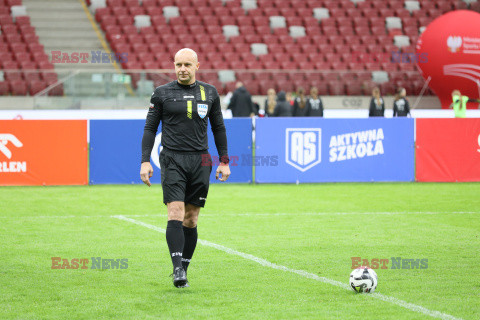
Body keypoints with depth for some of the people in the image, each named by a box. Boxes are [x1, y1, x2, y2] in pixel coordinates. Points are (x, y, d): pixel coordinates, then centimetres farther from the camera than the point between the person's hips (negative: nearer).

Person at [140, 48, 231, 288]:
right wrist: (145, 161, -3)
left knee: (191, 220, 4)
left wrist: (224, 161, 12)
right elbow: (150, 128, 6)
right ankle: (177, 269, -22)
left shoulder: (209, 93, 10)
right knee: (176, 214, -16)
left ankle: (183, 272, 12)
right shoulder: (162, 93, 4)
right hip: (172, 160, -2)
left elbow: (218, 128, 17)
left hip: (200, 162, 2)